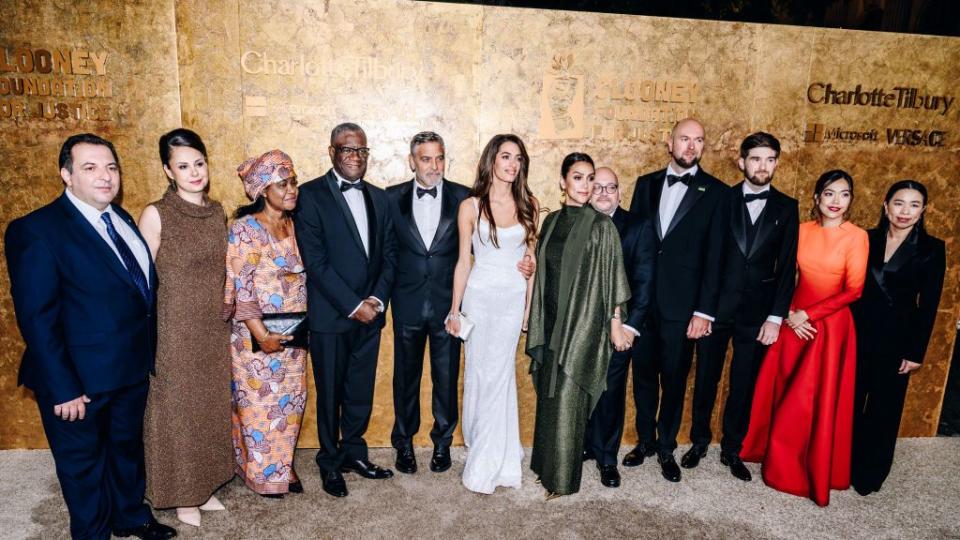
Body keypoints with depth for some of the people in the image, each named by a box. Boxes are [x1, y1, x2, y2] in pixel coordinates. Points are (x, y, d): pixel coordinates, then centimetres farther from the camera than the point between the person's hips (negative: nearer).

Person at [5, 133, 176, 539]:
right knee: (83, 461, 16)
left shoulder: (122, 220, 5)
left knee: (127, 447, 25)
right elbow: (36, 318, -19)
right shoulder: (36, 230, -17)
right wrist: (62, 389, -19)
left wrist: (147, 355, 5)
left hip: (133, 369, 7)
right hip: (81, 379, -7)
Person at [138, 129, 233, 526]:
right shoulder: (155, 215, -13)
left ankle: (205, 486, 36)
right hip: (174, 330, -5)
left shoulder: (217, 212, 3)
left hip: (213, 329, 5)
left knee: (211, 407, 16)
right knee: (177, 411, 10)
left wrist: (226, 320, 12)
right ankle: (183, 494, 29)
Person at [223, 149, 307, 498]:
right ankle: (262, 473, 27)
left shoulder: (293, 225, 5)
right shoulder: (246, 228, -14)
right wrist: (261, 334, -22)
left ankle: (283, 464, 32)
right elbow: (241, 286, -18)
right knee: (260, 403, 8)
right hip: (259, 334, -6)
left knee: (290, 402, 14)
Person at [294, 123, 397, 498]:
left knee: (361, 392, 14)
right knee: (330, 394, 10)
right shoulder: (312, 195, -7)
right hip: (330, 315, -4)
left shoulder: (378, 198, 10)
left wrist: (377, 298, -6)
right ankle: (330, 462, 28)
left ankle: (354, 452, 33)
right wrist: (353, 305, -15)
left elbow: (389, 254, 8)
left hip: (370, 313, 5)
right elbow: (315, 260, -13)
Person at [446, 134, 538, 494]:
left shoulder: (528, 205, 3)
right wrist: (454, 310, 2)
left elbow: (530, 257, 8)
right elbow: (463, 261, 1)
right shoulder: (471, 206, -3)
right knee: (480, 373, 6)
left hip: (514, 298, 1)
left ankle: (487, 465, 18)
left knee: (499, 374, 3)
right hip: (480, 297, -1)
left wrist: (529, 305, 6)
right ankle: (493, 452, 27)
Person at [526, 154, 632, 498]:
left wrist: (616, 324, -7)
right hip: (551, 321, 5)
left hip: (584, 321, -5)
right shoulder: (552, 221, 7)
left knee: (567, 399, 0)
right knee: (549, 396, 14)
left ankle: (562, 479, 16)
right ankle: (548, 464, 32)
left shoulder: (602, 225, -8)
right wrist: (537, 321, 12)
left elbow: (611, 278, -7)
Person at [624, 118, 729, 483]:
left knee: (675, 377, 9)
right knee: (643, 372, 13)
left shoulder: (716, 192, -1)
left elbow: (714, 257, -5)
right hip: (641, 298, 3)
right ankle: (645, 440, 31)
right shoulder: (646, 184, 8)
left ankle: (666, 447, 27)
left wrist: (704, 311, -10)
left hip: (681, 303, -3)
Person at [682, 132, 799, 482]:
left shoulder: (786, 208, 4)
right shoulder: (721, 199, -1)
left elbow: (787, 267, 1)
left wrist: (775, 317, -5)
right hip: (716, 307, -1)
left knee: (744, 385, 11)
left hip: (757, 312, 1)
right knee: (705, 379, 11)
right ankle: (699, 441, 31)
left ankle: (732, 449, 28)